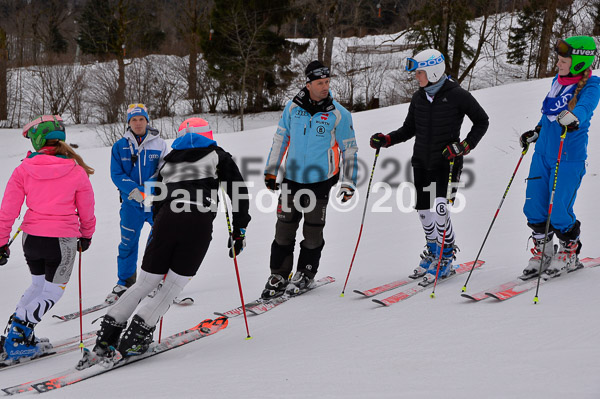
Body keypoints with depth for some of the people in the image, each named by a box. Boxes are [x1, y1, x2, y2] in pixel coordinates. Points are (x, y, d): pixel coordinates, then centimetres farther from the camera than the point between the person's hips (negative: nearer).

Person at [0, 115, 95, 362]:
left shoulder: (24, 170, -4)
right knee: (52, 292, 11)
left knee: (38, 284, 25)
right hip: (63, 240, -3)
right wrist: (86, 236, 21)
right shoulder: (76, 171, -6)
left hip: (32, 237, 3)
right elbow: (87, 212, 4)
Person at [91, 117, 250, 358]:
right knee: (173, 287, 5)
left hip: (166, 219, 3)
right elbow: (239, 192, 14)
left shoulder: (168, 162, 29)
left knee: (144, 284, 12)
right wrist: (239, 230, 17)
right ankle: (134, 338, -4)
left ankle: (107, 336, 8)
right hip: (199, 222, -3)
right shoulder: (217, 156, 21)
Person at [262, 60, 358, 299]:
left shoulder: (338, 114, -7)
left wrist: (349, 183, -4)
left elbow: (349, 149, -1)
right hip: (292, 179, 2)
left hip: (320, 180, -2)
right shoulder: (293, 107, 0)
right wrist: (270, 170, 11)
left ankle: (305, 273, 22)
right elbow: (280, 139, 11)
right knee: (284, 228, 3)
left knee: (313, 230, 5)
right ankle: (279, 275, 15)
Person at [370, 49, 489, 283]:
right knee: (423, 210, 10)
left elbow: (482, 121, -2)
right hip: (421, 162, 6)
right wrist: (386, 140, 0)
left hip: (446, 162, -6)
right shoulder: (419, 98, 7)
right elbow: (409, 130, 15)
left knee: (439, 207, -17)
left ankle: (447, 257, 1)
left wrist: (465, 146, -14)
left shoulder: (457, 95, -10)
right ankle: (433, 252, 31)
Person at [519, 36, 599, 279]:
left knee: (559, 213, -4)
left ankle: (569, 254, 22)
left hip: (569, 158, -7)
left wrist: (573, 117, -51)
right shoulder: (558, 81, 9)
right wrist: (536, 132, 24)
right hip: (543, 153, 7)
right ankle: (542, 252, 27)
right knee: (533, 207, 7)